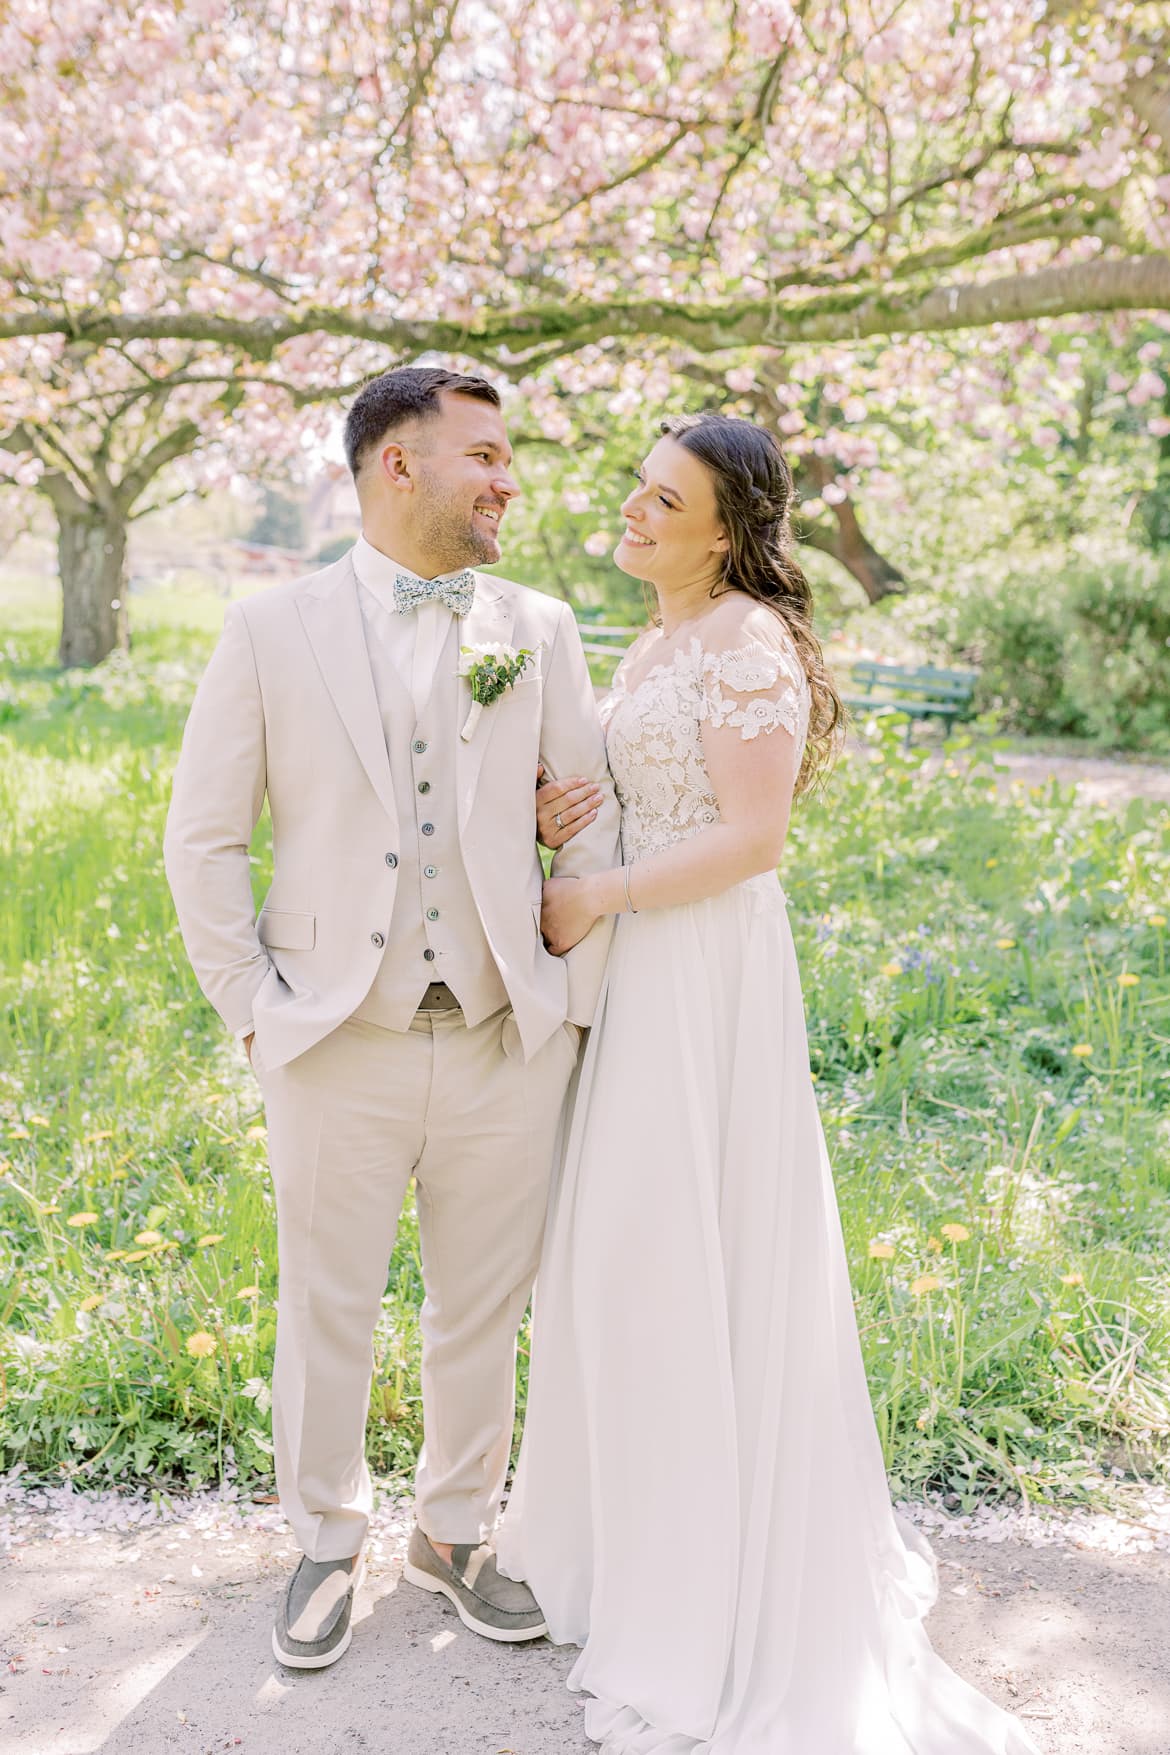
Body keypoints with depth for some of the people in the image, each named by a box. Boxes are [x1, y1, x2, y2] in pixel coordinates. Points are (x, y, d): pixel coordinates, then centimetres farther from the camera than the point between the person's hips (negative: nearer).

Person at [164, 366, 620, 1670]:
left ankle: (455, 1531, 37)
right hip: (338, 1048, -1)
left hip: (507, 1046, 2)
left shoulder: (540, 632, 5)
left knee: (483, 1313, 14)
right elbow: (204, 839, 2)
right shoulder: (271, 630, -1)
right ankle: (326, 1544, 35)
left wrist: (574, 1000, -1)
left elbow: (593, 827, 4)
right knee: (326, 1313, 12)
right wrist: (252, 1008, -3)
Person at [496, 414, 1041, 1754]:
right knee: (626, 1251, 15)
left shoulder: (749, 642, -13)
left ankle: (715, 1585, 17)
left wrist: (597, 897, -15)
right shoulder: (658, 642, 15)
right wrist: (558, 818, 2)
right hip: (632, 971, 9)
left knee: (690, 1252, -1)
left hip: (705, 974, -9)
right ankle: (635, 1526, 34)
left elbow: (751, 838, -20)